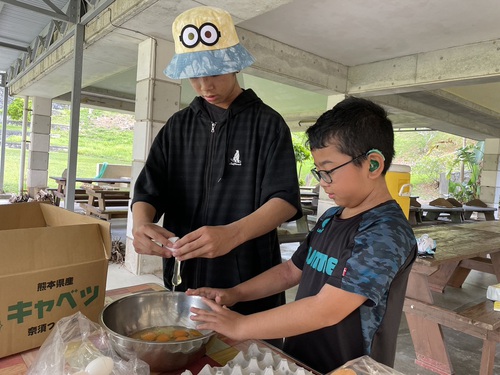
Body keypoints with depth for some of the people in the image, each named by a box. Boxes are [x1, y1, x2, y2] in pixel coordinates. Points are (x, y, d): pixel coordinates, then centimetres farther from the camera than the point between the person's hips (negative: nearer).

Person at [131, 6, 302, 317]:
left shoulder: (268, 123, -7)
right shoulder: (178, 126, 6)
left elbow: (284, 200, -17)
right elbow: (148, 190, 1)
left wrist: (233, 233, -36)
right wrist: (142, 224, -23)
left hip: (249, 283, -3)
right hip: (184, 278, 4)